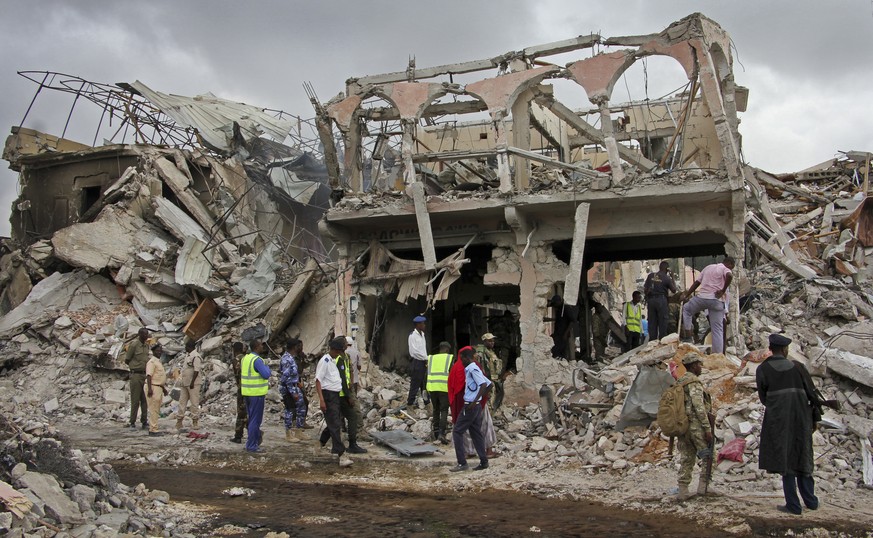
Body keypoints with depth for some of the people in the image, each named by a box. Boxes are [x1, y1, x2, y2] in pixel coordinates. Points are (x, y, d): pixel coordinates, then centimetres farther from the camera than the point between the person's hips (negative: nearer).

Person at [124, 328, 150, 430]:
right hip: (135, 375, -6)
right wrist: (136, 367, 7)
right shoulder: (133, 345, -10)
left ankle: (144, 422, 8)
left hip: (145, 375, 6)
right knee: (135, 400, -3)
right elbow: (127, 360, -3)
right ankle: (132, 423, 5)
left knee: (145, 400, 5)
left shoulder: (146, 346, 12)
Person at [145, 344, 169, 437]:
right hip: (153, 388, -10)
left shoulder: (159, 362, 19)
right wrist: (149, 388, -30)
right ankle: (153, 430, -8)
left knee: (156, 410, 13)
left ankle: (152, 428, 18)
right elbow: (149, 375, -21)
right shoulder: (152, 362, -12)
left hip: (158, 388, 10)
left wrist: (164, 389, 28)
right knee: (153, 410, -9)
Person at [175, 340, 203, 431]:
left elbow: (196, 371, -20)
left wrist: (192, 382, -23)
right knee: (182, 402, 10)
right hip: (185, 383, 9)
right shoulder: (187, 355, 15)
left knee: (194, 403, -3)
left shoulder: (196, 356, -15)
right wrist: (181, 380, 21)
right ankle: (179, 420, 16)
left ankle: (195, 422, 2)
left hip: (194, 384, -9)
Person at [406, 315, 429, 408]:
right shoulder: (412, 335, -13)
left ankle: (426, 401, 20)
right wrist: (425, 358, -11)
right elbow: (414, 351, -17)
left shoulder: (422, 334, 15)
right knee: (415, 383, -4)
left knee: (425, 383, 12)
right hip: (416, 362, -8)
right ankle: (410, 403, 5)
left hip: (423, 362, 8)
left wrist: (426, 359, 7)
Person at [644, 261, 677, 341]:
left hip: (651, 300, 3)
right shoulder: (667, 278, -3)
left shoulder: (651, 276, 6)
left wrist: (647, 298, 18)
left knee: (652, 322, 7)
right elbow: (674, 290, 7)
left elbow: (645, 289, 6)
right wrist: (672, 279, 14)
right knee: (662, 323, 2)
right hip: (661, 300, -3)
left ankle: (652, 341, 7)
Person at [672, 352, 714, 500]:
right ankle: (703, 486, 5)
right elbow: (699, 407, -20)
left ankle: (682, 491, 5)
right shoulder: (694, 382, -13)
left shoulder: (679, 383, 15)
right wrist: (708, 428, -18)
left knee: (686, 459, 8)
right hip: (696, 426, -8)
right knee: (707, 457, 7)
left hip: (682, 426, 8)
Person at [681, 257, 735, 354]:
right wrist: (723, 290, -10)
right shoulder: (725, 269, 5)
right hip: (716, 300, -3)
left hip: (702, 297, 3)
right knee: (717, 329, 2)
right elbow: (729, 276, -21)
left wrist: (686, 295, 23)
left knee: (686, 309, 30)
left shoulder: (708, 267, 21)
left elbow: (696, 283, 20)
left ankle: (687, 334, 19)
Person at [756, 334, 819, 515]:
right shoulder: (797, 367, 3)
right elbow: (812, 392, 4)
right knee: (801, 457, 16)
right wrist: (814, 418, 13)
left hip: (778, 419, -3)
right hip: (800, 418, 3)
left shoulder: (762, 369, -2)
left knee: (785, 459, 2)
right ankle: (810, 500, 23)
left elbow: (763, 396, 4)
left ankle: (793, 505, 2)